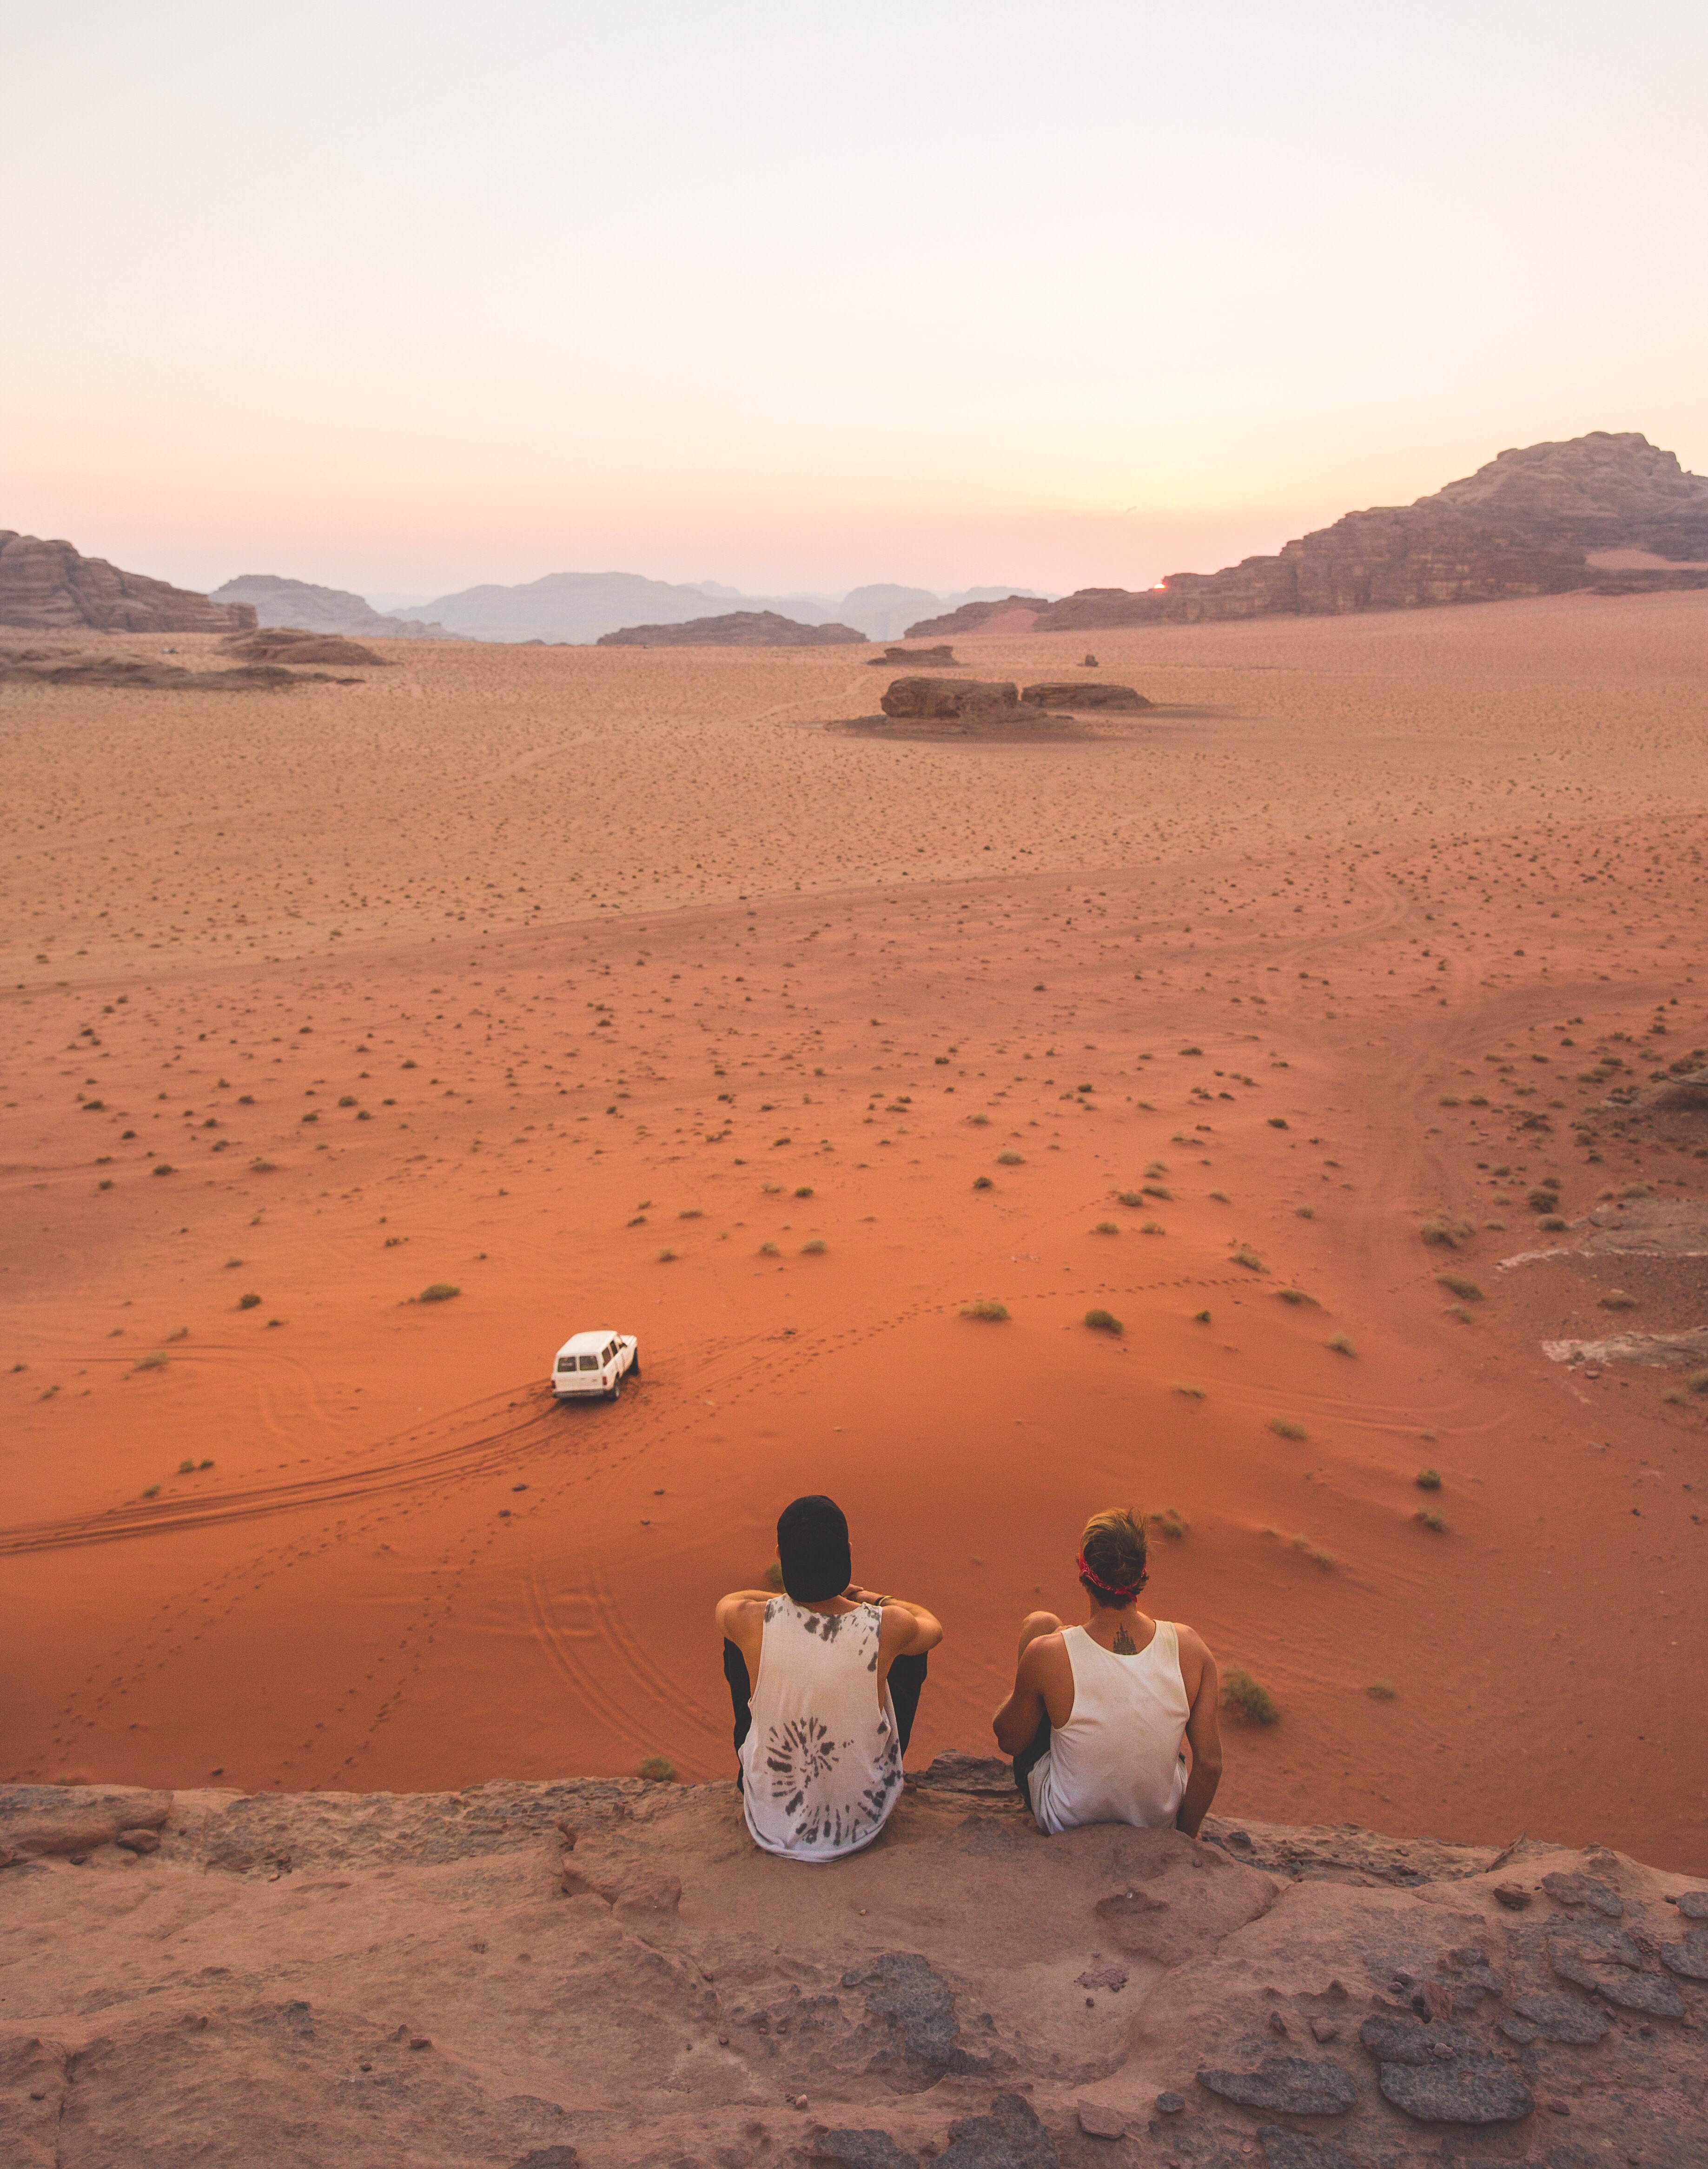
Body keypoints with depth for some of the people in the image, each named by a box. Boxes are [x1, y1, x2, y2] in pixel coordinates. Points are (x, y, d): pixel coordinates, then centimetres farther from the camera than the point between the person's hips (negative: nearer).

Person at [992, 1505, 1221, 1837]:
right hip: (1159, 1823, 2)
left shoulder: (1046, 1654, -28)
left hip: (1065, 1823, -2)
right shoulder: (1189, 1647, -21)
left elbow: (1008, 1741, -10)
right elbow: (1210, 1763, -14)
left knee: (1039, 1623, 6)